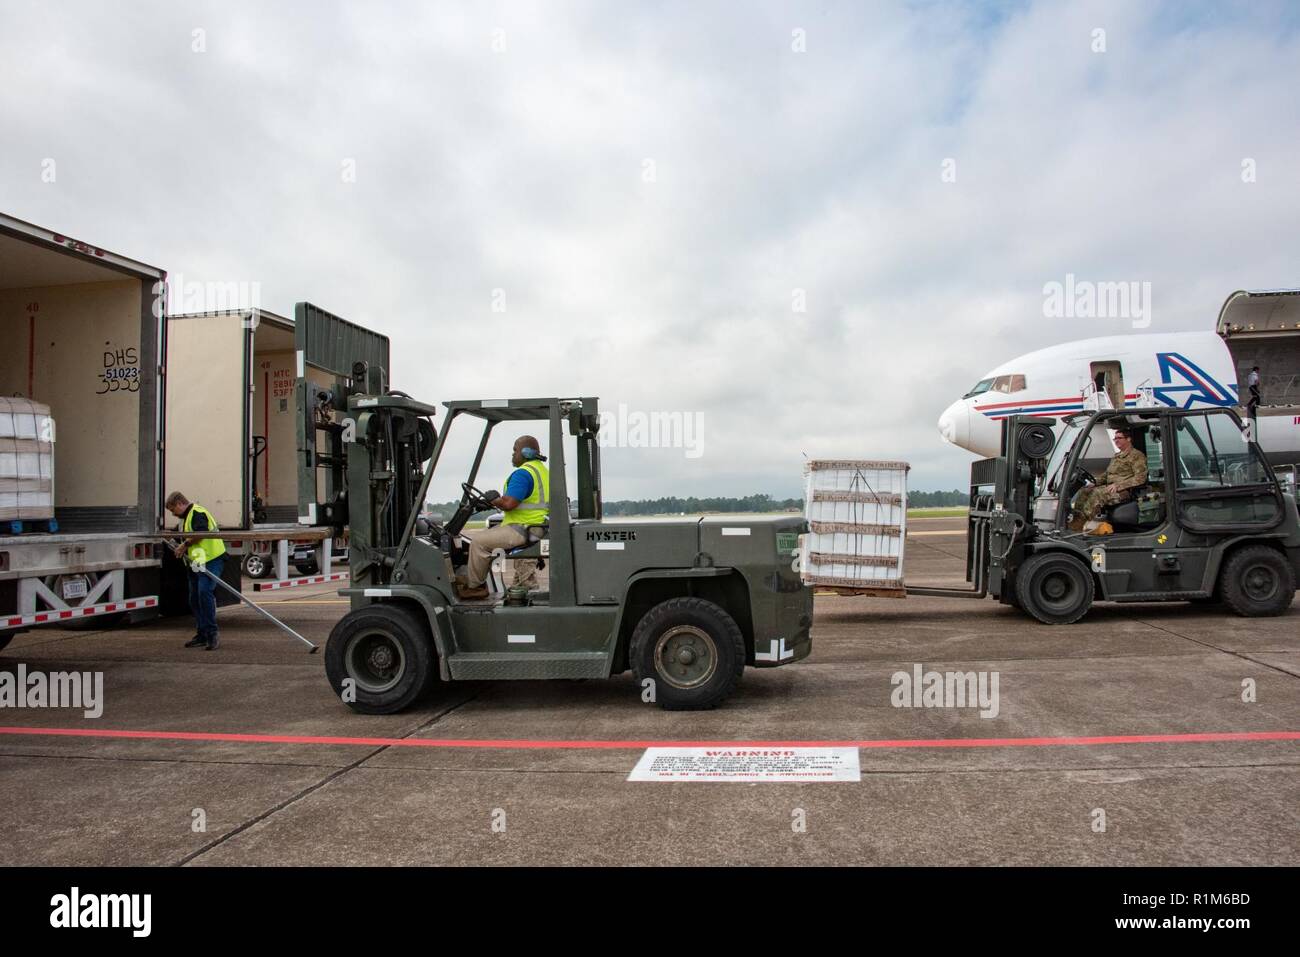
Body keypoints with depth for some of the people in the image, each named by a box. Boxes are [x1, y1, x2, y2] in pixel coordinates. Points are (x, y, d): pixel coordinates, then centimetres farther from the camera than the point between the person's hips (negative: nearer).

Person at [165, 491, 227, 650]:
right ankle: (202, 635, 18)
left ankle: (212, 634, -20)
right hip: (197, 562, 11)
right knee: (195, 599, 11)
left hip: (212, 559, -11)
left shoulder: (197, 512, -8)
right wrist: (181, 549, 12)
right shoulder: (187, 517, 25)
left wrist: (185, 544, -14)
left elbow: (200, 534, -24)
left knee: (204, 592, -22)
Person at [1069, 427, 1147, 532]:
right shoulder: (1117, 456, 25)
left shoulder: (1137, 456, -2)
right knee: (1084, 491, -14)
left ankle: (1079, 524, -37)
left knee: (1098, 493, -32)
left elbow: (1140, 478, -12)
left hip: (1124, 491, -8)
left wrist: (1118, 485, -19)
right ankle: (1076, 519, -27)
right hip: (1109, 488, 8)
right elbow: (1106, 474, 29)